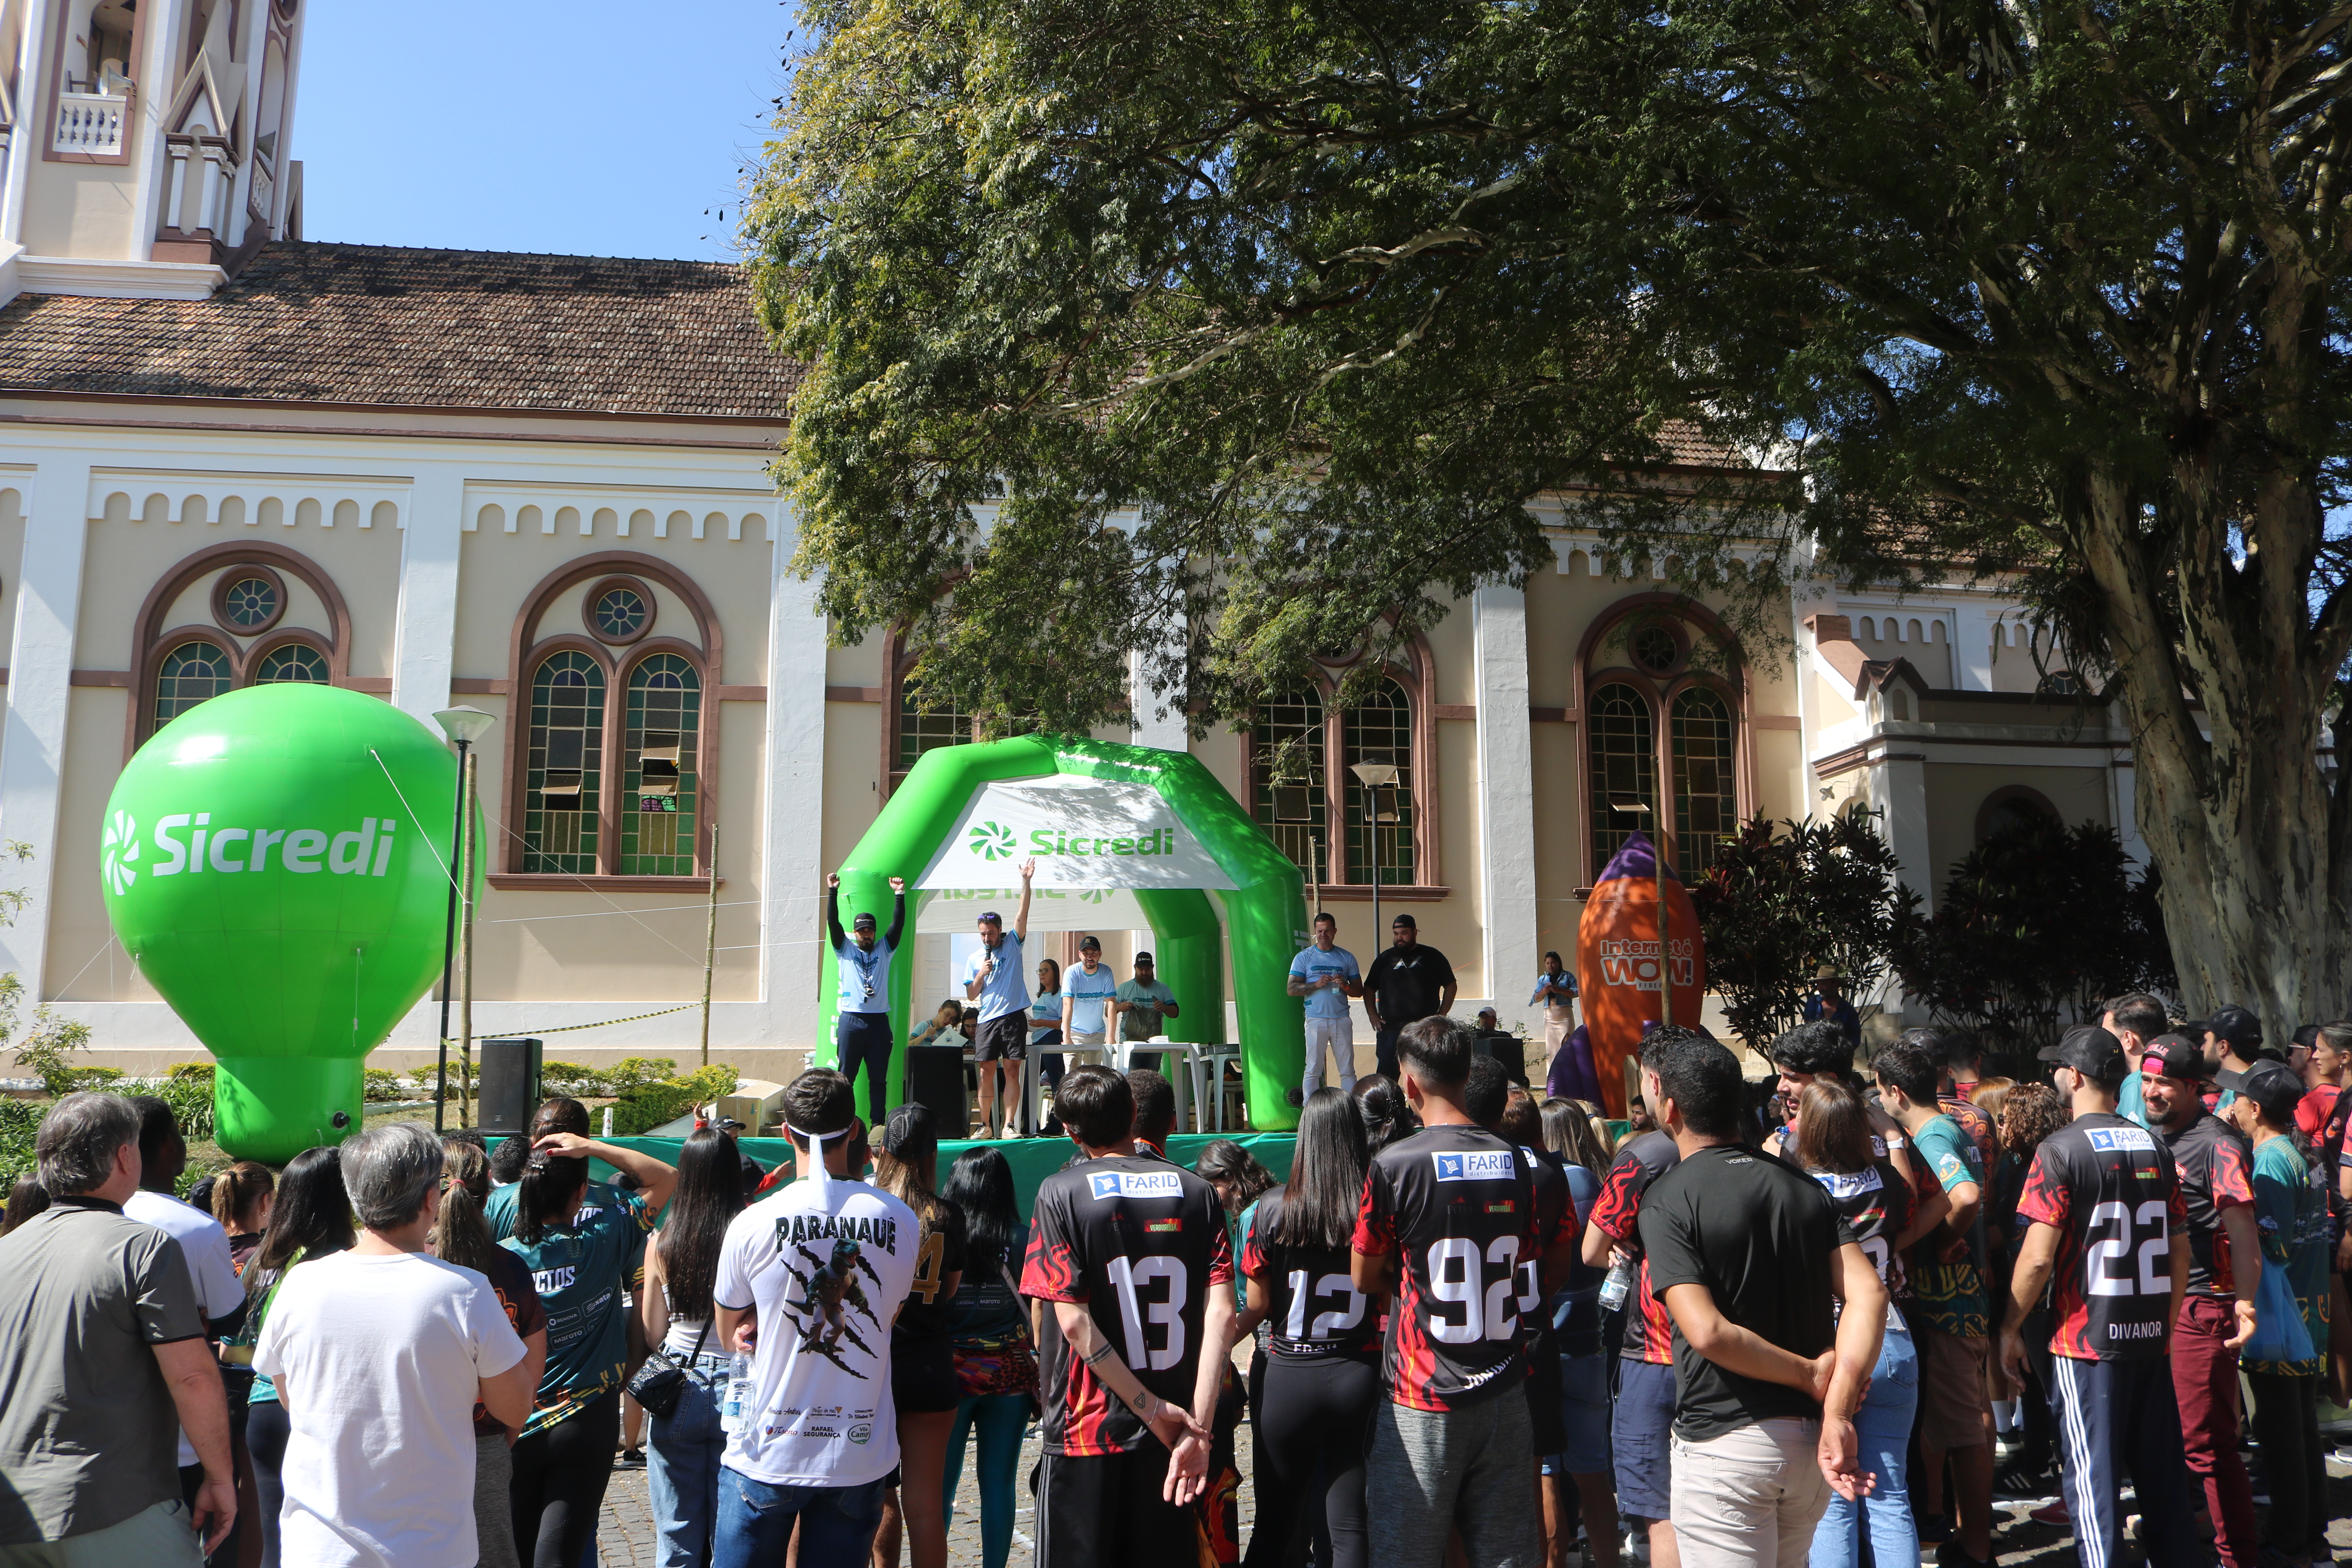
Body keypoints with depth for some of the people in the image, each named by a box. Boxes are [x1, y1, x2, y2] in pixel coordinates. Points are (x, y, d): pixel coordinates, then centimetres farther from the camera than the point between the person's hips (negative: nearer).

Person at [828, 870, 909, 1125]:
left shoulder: (884, 949, 14)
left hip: (879, 1020, 2)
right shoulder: (845, 949, 10)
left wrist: (900, 894, -8)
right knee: (845, 1075, 0)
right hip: (851, 1020, -1)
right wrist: (833, 892, -10)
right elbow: (833, 923, -1)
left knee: (879, 1078, 4)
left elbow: (898, 923, 3)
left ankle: (878, 1124, 6)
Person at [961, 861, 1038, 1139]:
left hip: (1014, 1017, -2)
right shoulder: (975, 959, 11)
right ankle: (986, 1125, 8)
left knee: (1012, 1070, -4)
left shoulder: (1012, 944, 6)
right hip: (988, 1020, 2)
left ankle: (1009, 1124, -3)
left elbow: (1023, 912, -6)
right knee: (987, 1073, 2)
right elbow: (970, 996, 9)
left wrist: (1026, 881, -16)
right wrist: (981, 975, -8)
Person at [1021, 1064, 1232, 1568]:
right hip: (1175, 1433, 3)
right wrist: (1196, 1425, -10)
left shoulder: (1061, 1192, -6)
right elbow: (1222, 1313, -8)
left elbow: (1074, 1321, -14)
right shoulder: (1197, 1192, 2)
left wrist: (1153, 1409, -10)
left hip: (1087, 1429, -3)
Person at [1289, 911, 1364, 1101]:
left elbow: (1359, 991, 13)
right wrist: (1316, 985, -14)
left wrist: (1345, 986, -9)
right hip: (1316, 1019, -2)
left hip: (1342, 1020, 2)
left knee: (1348, 1070, 3)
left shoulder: (1347, 958, 13)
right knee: (1313, 1070, -3)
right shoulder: (1304, 957, 7)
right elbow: (1292, 989, 0)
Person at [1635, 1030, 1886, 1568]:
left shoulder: (1667, 1201, -13)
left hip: (1723, 1441, -6)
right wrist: (1838, 1409, -12)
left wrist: (1812, 1375, -10)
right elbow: (1868, 1293, -7)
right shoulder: (1803, 1186, 5)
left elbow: (1707, 1332, -23)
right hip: (1811, 1439, 7)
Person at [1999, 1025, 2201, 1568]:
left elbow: (2038, 1257, -16)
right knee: (2162, 1473, 15)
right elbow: (2180, 1251, 11)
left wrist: (2010, 1328, -5)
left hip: (2086, 1339, -6)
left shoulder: (2061, 1150, -13)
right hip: (2150, 1338, 6)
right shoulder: (2154, 1147, 6)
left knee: (2091, 1478, 2)